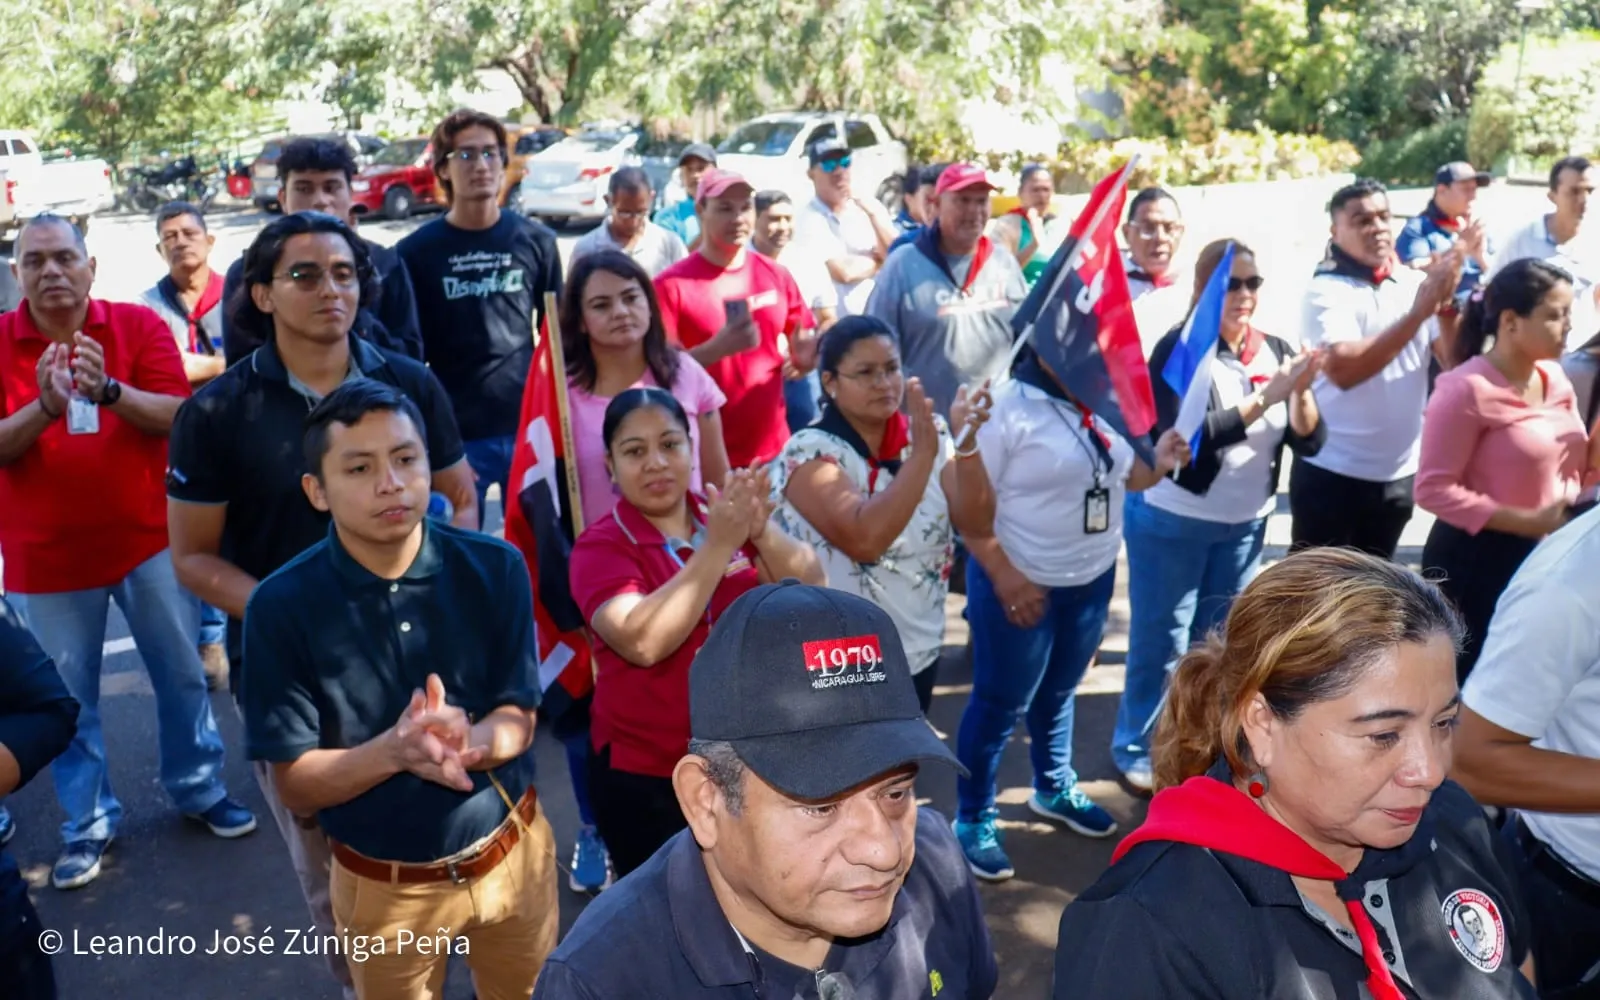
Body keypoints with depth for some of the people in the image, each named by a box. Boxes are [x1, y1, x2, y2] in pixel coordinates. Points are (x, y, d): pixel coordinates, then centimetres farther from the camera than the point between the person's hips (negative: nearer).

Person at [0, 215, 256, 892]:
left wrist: (109, 390, -30)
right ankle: (88, 823, 25)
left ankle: (200, 789, 31)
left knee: (182, 673, 13)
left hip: (147, 538, 0)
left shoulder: (139, 325, -4)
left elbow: (176, 415, -12)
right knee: (68, 697, 9)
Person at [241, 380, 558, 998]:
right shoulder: (281, 607, -17)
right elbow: (294, 786, -13)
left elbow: (518, 721, -8)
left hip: (514, 854, 2)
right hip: (383, 886, -1)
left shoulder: (495, 568, -13)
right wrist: (394, 751, -32)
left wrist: (466, 743, -30)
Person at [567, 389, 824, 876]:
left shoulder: (725, 513, -1)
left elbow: (810, 587, -10)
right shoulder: (601, 546, -11)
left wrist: (760, 531, -27)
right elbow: (643, 641, -28)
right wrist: (718, 545, -29)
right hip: (645, 773, -3)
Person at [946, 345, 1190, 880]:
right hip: (1022, 584, -6)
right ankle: (973, 819, 22)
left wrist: (1157, 464, -10)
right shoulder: (1004, 408, -19)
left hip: (1093, 579, 6)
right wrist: (1005, 577, -23)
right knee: (1000, 703, 6)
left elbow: (1118, 475, 11)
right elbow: (969, 507, -20)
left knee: (1058, 692, 23)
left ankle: (1054, 788, 44)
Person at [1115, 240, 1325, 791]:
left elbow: (1309, 441, -3)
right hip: (1172, 521, -5)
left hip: (1246, 525, 5)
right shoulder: (1179, 348, -13)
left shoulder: (1276, 350, 1)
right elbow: (1189, 436, -25)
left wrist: (1302, 392, -22)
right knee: (1161, 643, 2)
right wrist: (1267, 397, -29)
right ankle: (1137, 749, 19)